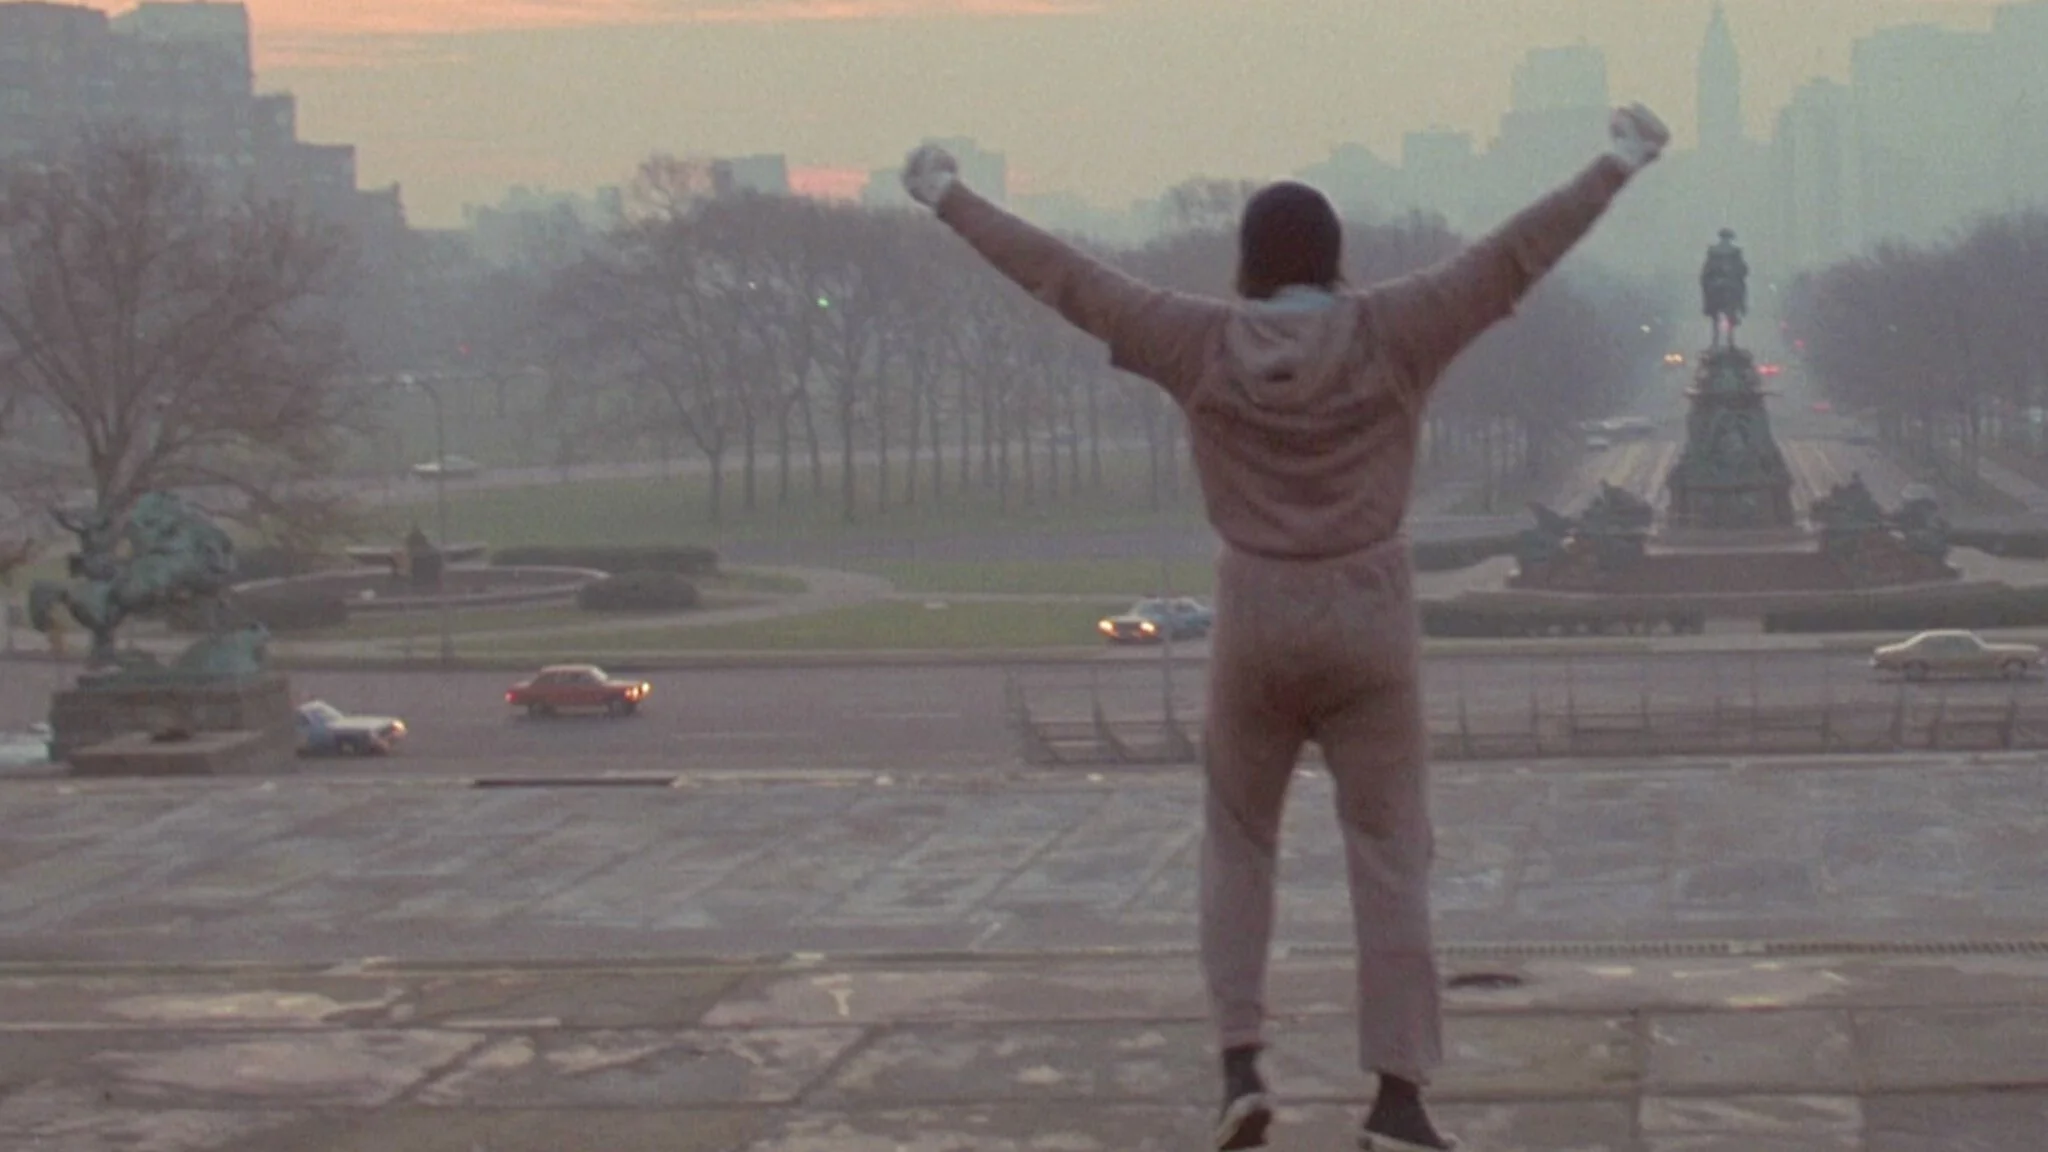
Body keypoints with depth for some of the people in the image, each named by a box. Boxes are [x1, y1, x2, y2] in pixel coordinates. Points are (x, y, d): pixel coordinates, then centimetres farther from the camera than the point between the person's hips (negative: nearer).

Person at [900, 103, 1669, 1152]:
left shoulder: (1202, 346, -3)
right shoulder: (1391, 335, -4)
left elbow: (1062, 277, 1)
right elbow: (1514, 257, -3)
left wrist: (948, 199, 9)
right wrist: (1616, 168, 3)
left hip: (1255, 617, 1)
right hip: (1369, 618, -1)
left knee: (1238, 842, 18)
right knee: (1390, 857, 2)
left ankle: (1241, 1065, 7)